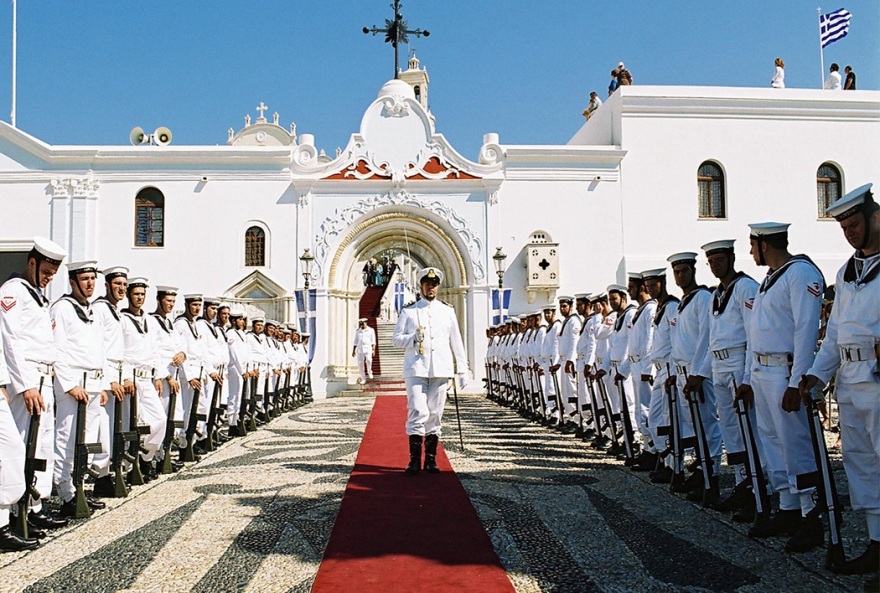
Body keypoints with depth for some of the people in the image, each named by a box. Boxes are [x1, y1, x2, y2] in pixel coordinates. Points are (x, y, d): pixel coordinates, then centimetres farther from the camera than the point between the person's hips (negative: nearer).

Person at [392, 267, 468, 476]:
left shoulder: (448, 311, 12)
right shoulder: (408, 311, 7)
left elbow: (456, 342, 12)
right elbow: (396, 339, 6)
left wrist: (462, 370, 8)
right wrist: (413, 338, -14)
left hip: (440, 370, 2)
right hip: (416, 369, -2)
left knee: (435, 415, 5)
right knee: (418, 412, -11)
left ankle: (431, 460, 14)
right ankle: (415, 460, -2)